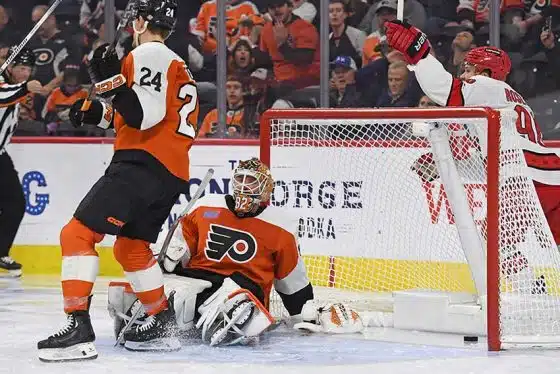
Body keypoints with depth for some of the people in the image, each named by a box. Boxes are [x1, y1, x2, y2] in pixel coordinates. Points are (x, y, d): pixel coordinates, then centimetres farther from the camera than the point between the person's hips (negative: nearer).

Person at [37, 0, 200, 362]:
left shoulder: (147, 54, -6)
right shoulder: (177, 65, 25)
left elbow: (146, 115, -17)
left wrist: (113, 81, -23)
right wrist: (99, 112, 20)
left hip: (143, 163, -10)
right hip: (172, 173, 10)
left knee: (78, 233, -12)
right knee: (130, 246, 25)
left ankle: (78, 327, -22)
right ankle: (163, 325, 27)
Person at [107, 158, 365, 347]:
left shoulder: (281, 229, 6)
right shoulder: (205, 208, 12)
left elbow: (292, 279, 15)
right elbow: (180, 242, 18)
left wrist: (309, 314, 16)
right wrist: (167, 256, -3)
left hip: (245, 285, -2)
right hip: (198, 278, 2)